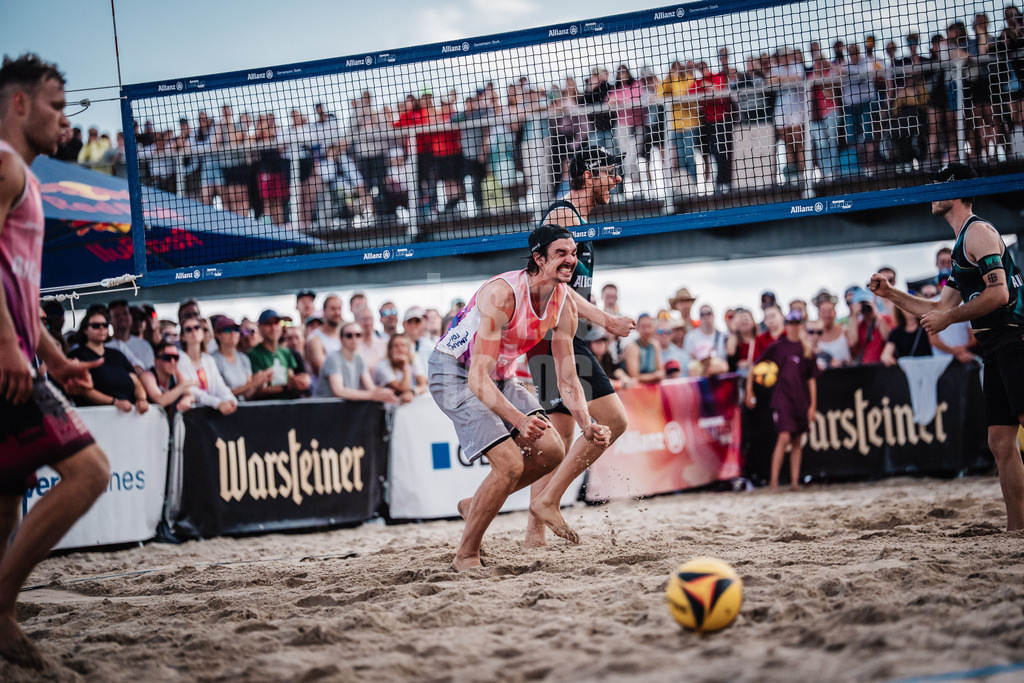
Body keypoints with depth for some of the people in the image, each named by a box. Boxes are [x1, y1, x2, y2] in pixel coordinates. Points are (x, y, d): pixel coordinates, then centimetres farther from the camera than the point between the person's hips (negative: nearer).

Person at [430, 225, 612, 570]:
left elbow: (568, 380, -2)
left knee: (551, 451, -1)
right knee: (510, 464, -20)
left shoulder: (565, 304, -8)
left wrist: (587, 426, -19)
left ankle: (474, 505, 18)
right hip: (453, 373, -8)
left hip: (500, 376, 8)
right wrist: (518, 419, -49)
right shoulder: (501, 294, -31)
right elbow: (477, 379, -36)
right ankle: (465, 556, -4)